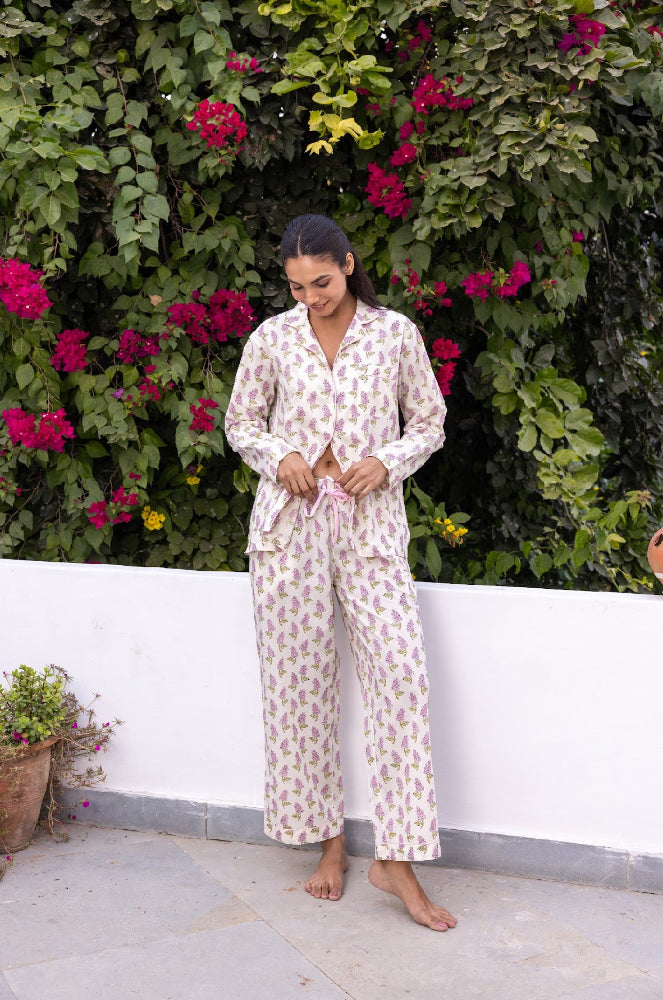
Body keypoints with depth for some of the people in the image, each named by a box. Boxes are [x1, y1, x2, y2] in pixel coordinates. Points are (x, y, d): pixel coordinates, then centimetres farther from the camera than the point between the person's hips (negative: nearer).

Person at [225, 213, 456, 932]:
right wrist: (279, 456, -7)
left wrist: (386, 462, -10)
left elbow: (430, 422, 9)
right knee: (299, 678, 3)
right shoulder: (271, 338, 4)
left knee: (400, 672, -12)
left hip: (370, 521, -1)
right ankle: (329, 842, 19)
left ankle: (396, 859, -4)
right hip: (290, 522, 1)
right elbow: (241, 422, 13)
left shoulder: (395, 333, 2)